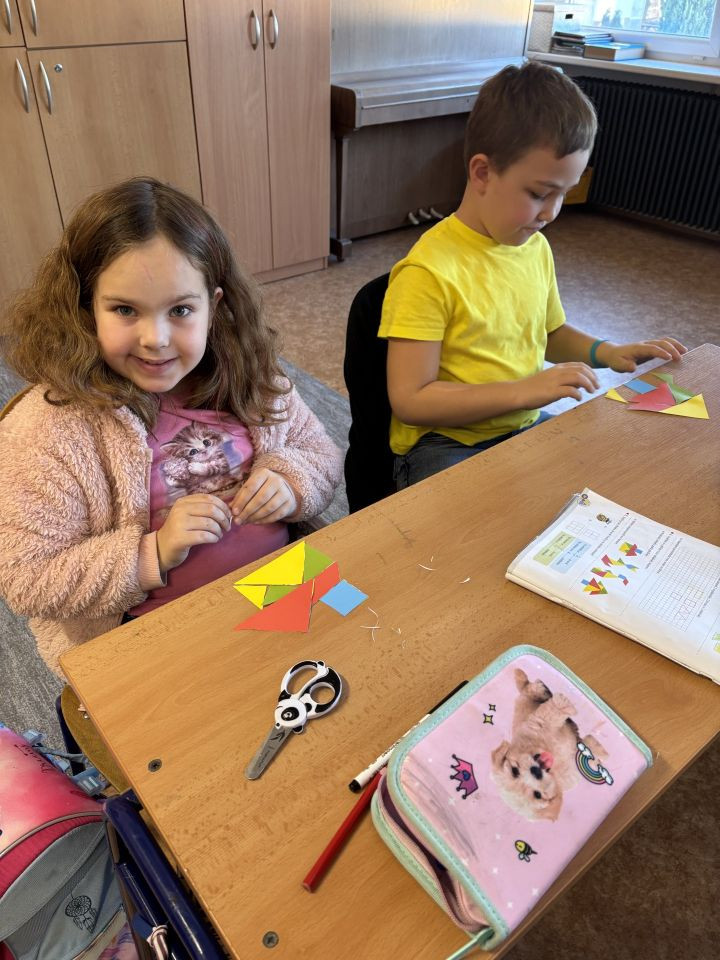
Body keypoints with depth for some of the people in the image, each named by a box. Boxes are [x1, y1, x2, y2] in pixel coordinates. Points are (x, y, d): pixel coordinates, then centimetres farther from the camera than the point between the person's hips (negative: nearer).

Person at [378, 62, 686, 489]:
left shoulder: (537, 247, 6)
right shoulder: (429, 273, -19)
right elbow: (409, 400, -21)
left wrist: (606, 352, 5)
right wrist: (523, 391, -24)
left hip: (526, 427, 7)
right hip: (445, 446, -7)